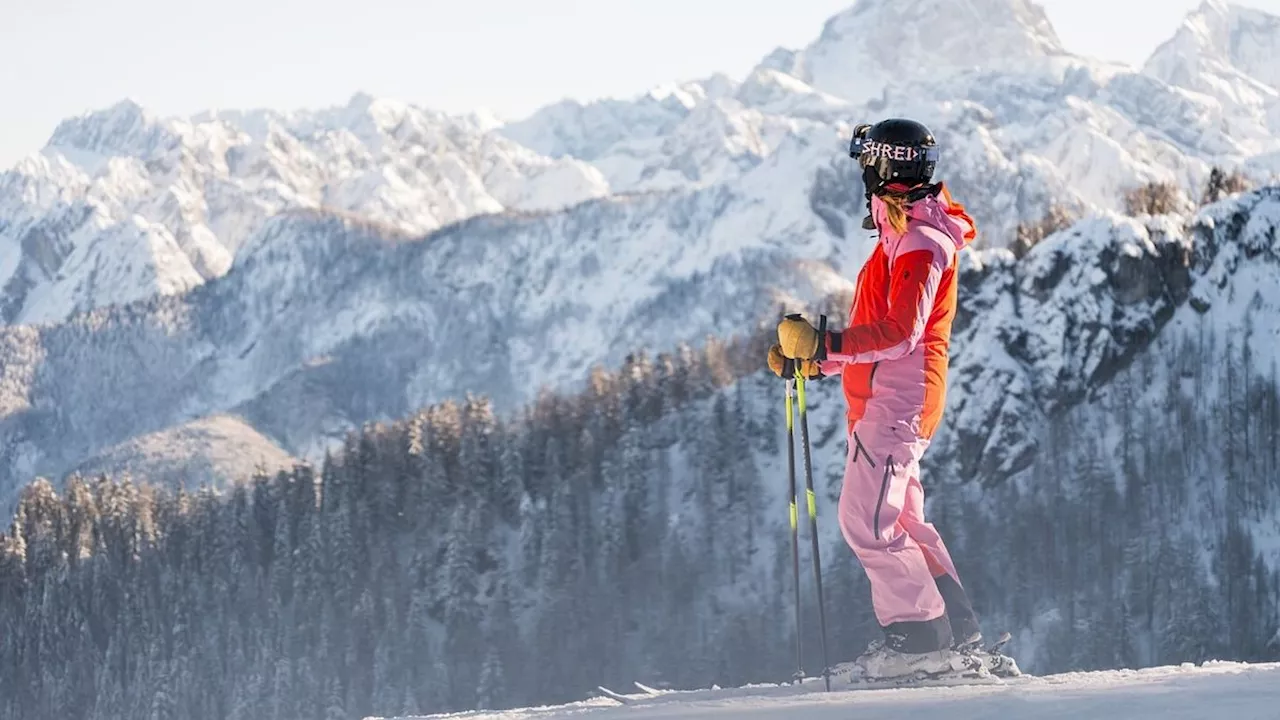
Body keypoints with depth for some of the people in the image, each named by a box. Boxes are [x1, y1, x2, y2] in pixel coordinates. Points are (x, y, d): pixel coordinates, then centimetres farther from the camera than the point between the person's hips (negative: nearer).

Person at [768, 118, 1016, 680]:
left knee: (867, 520, -14)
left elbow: (900, 333, -25)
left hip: (897, 400, -11)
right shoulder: (904, 238, 20)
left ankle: (921, 634, -11)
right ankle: (957, 634, 14)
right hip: (885, 398, 11)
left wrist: (824, 344, -29)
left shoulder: (920, 243, -13)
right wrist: (813, 358, 15)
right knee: (898, 522, 13)